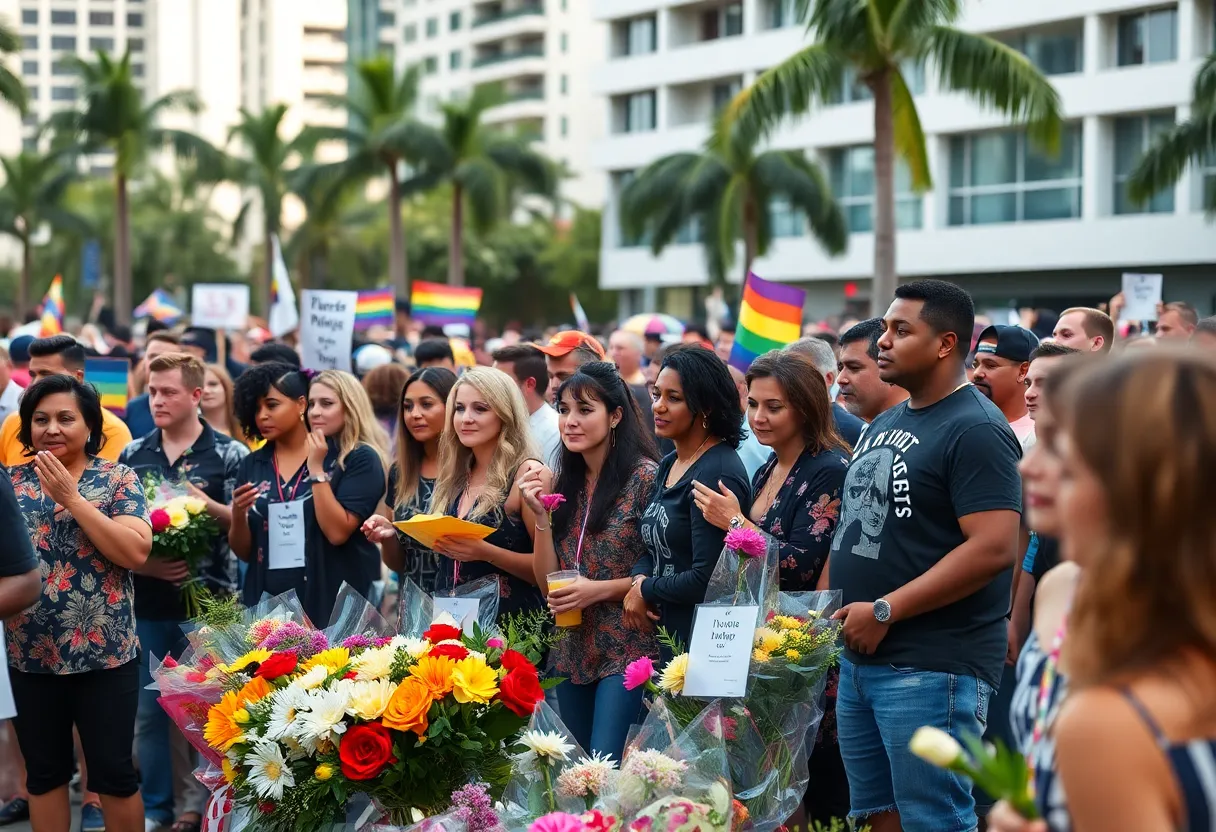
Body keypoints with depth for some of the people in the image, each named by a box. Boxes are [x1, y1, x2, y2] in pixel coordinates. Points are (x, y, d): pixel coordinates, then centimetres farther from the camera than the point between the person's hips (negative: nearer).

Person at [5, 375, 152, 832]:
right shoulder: (11, 483, 4)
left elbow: (136, 552, -17)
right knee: (43, 772, 14)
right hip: (30, 654, 3)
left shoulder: (118, 479, -3)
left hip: (105, 653, -3)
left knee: (114, 772, 5)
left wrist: (71, 498, -17)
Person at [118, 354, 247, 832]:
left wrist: (205, 503, -19)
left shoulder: (230, 455, -2)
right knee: (150, 708, 8)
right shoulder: (132, 455, 9)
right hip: (147, 600, 3)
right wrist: (141, 562, -7)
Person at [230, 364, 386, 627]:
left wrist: (317, 470, -14)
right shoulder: (252, 465, 7)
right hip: (267, 605, 4)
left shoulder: (358, 460, -6)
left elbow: (337, 533, -16)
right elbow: (244, 552, 9)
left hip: (334, 604, -4)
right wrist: (238, 515, -9)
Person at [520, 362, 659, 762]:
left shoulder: (644, 477, -10)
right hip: (573, 651, 6)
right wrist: (541, 515, -5)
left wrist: (599, 589, -18)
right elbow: (547, 583, 6)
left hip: (627, 650, -6)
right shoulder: (566, 485, 8)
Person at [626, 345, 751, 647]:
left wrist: (646, 589, -7)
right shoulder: (668, 465, 10)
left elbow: (705, 580, -22)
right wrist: (640, 579, -4)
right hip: (662, 631, 8)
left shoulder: (717, 474, -18)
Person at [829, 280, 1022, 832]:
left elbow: (994, 548, -22)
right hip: (860, 658, 9)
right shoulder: (883, 426, 15)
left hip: (931, 667, -9)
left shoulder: (975, 429, -12)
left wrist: (884, 611, -19)